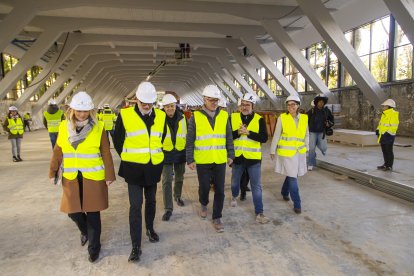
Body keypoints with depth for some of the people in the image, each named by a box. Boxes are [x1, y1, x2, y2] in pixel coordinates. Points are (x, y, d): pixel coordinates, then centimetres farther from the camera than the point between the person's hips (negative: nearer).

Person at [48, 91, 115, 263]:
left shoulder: (98, 127, -8)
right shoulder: (64, 127, 1)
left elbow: (106, 153, -5)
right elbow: (58, 151, 7)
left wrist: (109, 175, -4)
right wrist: (53, 172, 7)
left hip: (93, 177, -3)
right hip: (71, 178, 3)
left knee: (93, 213, 6)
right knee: (73, 211, 10)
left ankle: (94, 247, 25)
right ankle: (85, 232, 43)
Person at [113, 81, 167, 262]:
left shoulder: (161, 116, 0)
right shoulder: (125, 115, -10)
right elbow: (117, 140, 0)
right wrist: (128, 158, 5)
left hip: (153, 167, 3)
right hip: (134, 168, -3)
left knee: (151, 201, 18)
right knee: (135, 205, -2)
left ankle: (150, 229, 41)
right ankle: (136, 245, 8)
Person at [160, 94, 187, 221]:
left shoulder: (182, 118, -3)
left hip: (180, 153, 3)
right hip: (166, 154, -2)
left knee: (179, 178, 19)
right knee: (167, 181, -4)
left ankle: (177, 196, 45)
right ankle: (168, 209, 3)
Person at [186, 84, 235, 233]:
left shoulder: (224, 115, 2)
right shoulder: (195, 116, -5)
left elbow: (229, 137, 9)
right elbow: (190, 140, -3)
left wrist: (231, 154, 7)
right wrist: (190, 159, -4)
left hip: (220, 160, 2)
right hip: (202, 161, -2)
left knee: (219, 190, 5)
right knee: (204, 187, 11)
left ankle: (217, 218, 20)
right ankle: (204, 205, 43)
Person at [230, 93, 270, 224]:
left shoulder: (259, 119, -6)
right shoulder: (233, 117, -2)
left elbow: (264, 138, -13)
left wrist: (248, 132, -22)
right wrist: (238, 132, -22)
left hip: (253, 157, -2)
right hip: (237, 156, 2)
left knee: (256, 186, 1)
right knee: (235, 181, 22)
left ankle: (259, 213, 10)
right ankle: (234, 196, 53)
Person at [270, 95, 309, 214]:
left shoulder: (304, 118, 2)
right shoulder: (282, 118, -8)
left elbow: (306, 134, 13)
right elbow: (276, 135, -4)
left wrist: (306, 148, 13)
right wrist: (273, 150, -1)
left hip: (300, 152, 4)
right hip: (286, 152, -4)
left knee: (291, 174, 16)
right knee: (293, 177, -2)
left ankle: (284, 192, 42)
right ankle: (297, 204, 9)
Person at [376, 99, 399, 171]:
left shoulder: (393, 114, -13)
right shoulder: (384, 114, 14)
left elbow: (394, 126, -18)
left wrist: (388, 133, -22)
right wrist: (378, 130, 9)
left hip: (388, 136, -9)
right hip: (383, 136, 9)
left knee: (389, 151, -2)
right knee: (384, 151, 14)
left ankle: (389, 166, 6)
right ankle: (386, 164, 24)